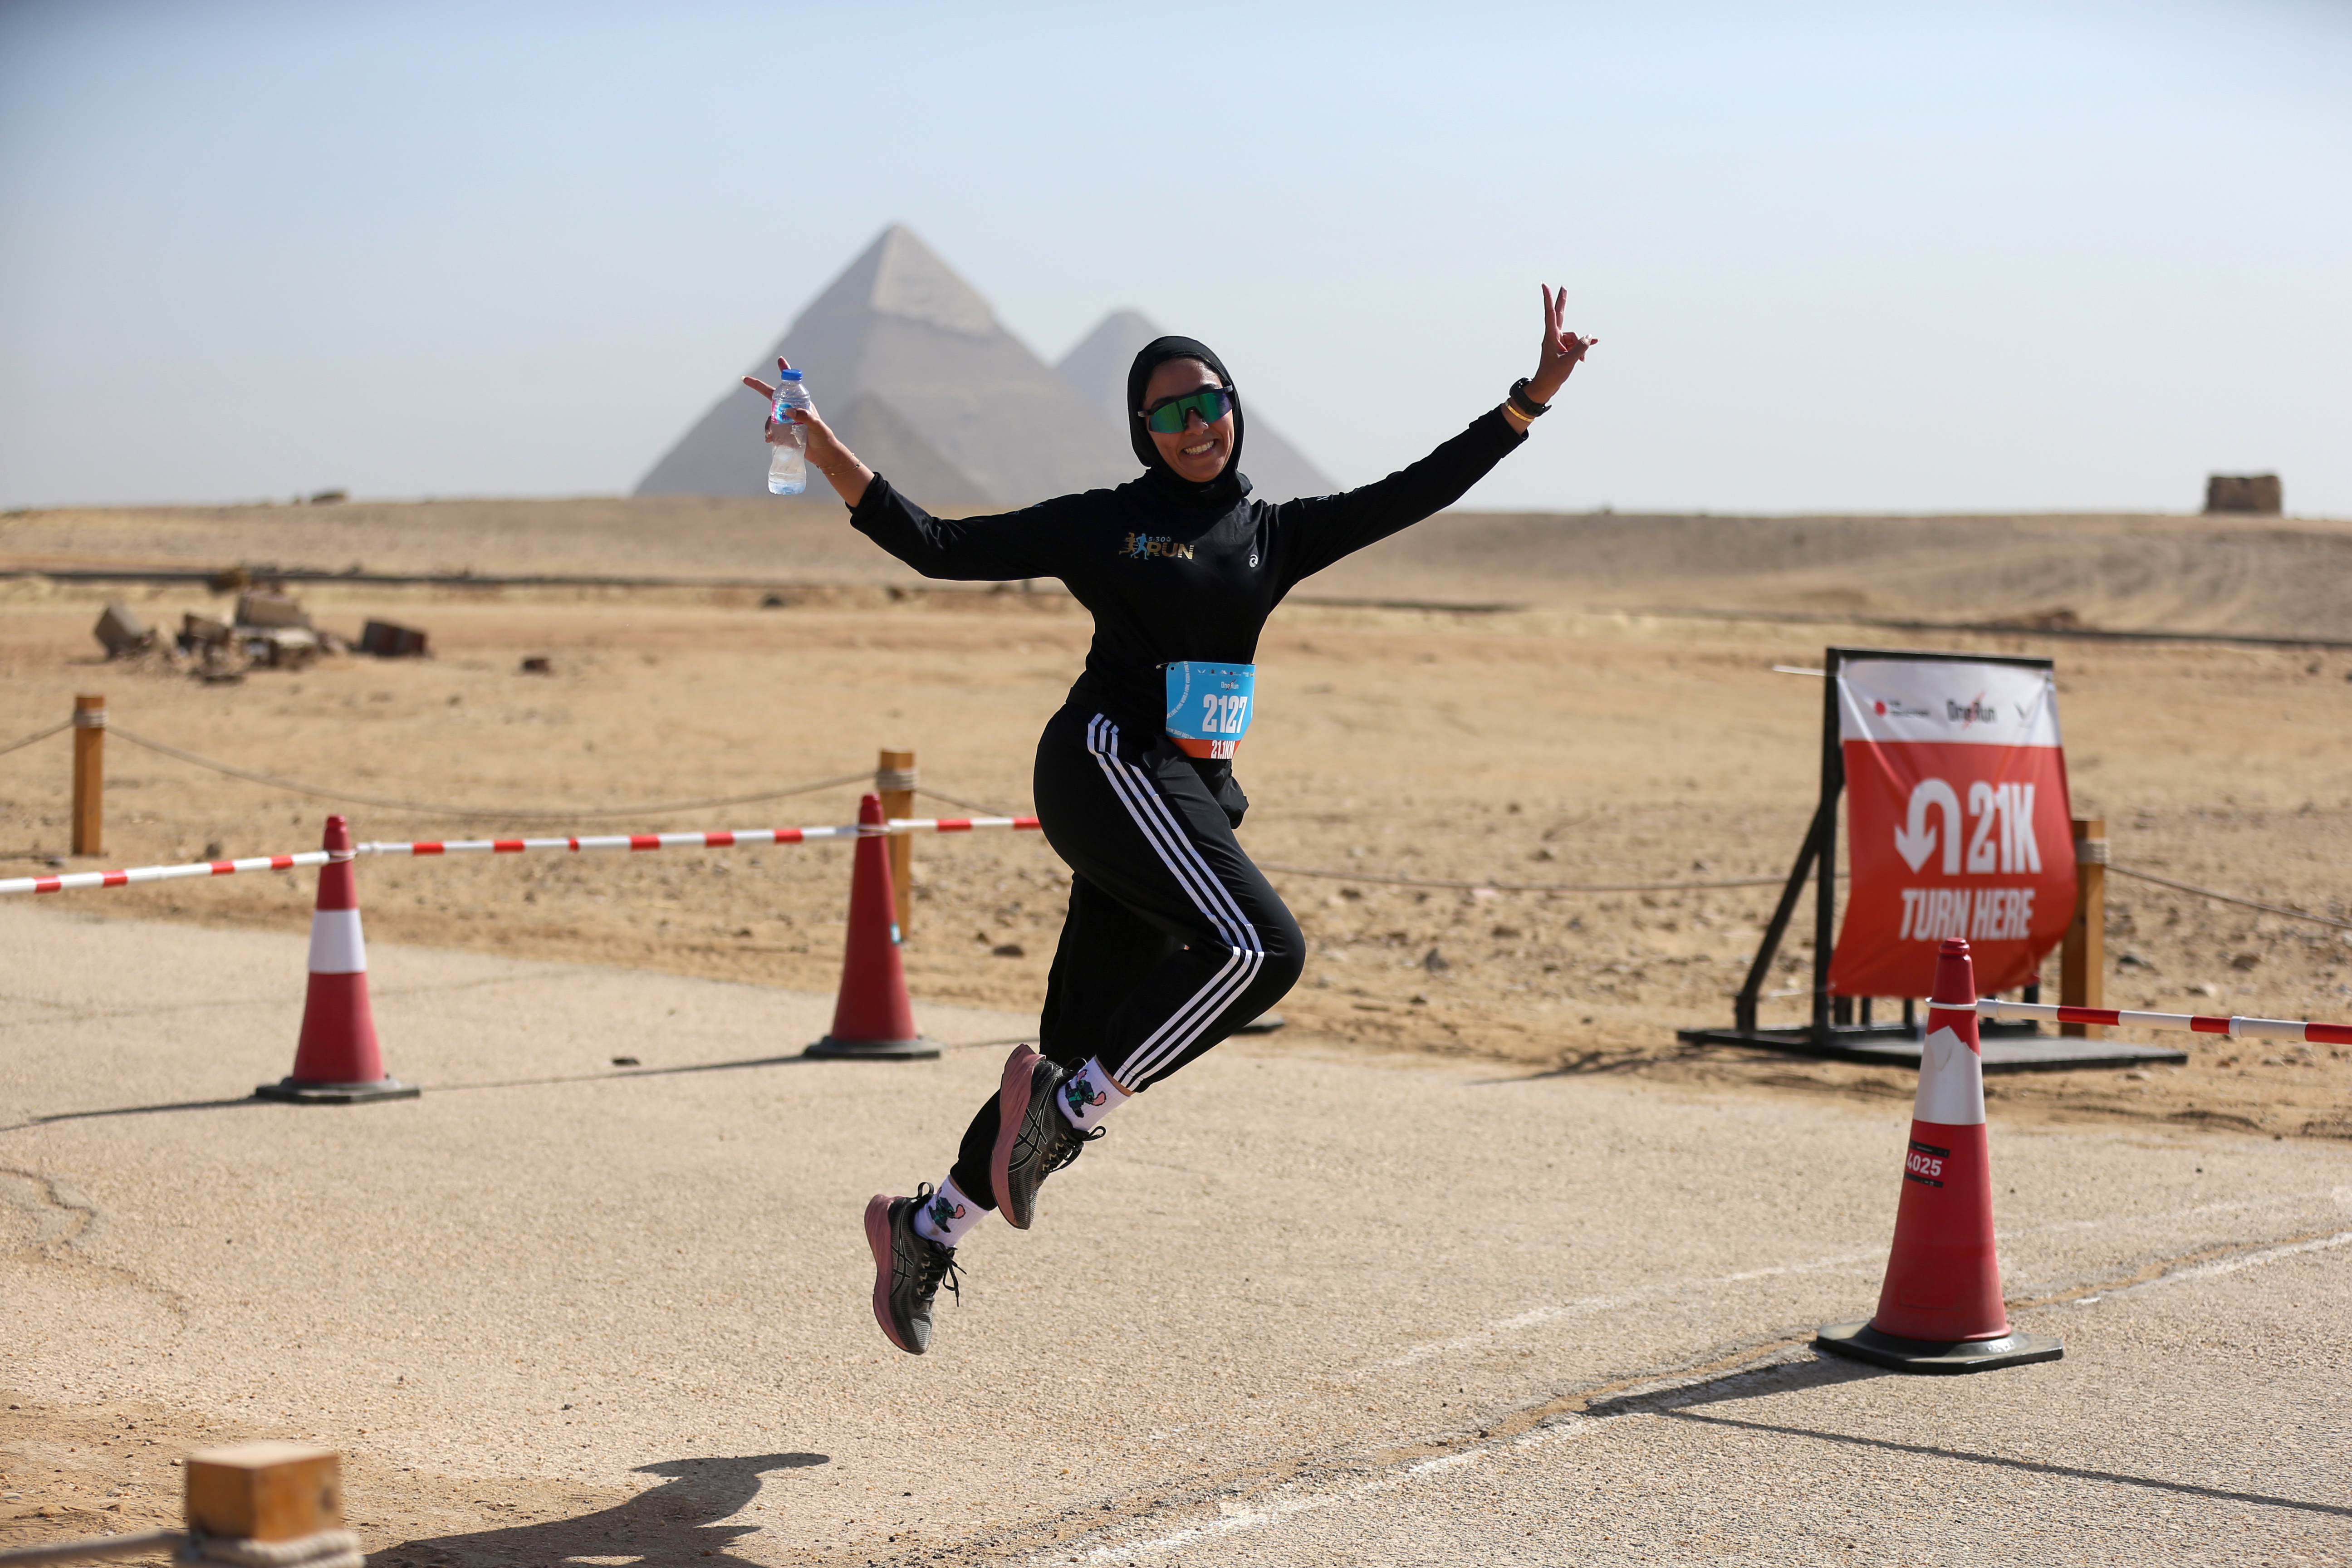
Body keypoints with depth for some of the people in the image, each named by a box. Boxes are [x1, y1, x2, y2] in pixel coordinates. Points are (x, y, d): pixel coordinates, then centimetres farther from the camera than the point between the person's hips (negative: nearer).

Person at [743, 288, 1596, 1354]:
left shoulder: (1274, 535, 17)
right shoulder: (1099, 525, 6)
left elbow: (1414, 494, 13)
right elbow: (937, 548, 6)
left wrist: (1529, 399, 6)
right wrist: (825, 451, -4)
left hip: (1192, 799, 5)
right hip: (1107, 764, -5)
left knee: (1081, 1047, 5)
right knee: (1260, 946, -26)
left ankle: (927, 1229, 15)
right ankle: (1068, 1108, -17)